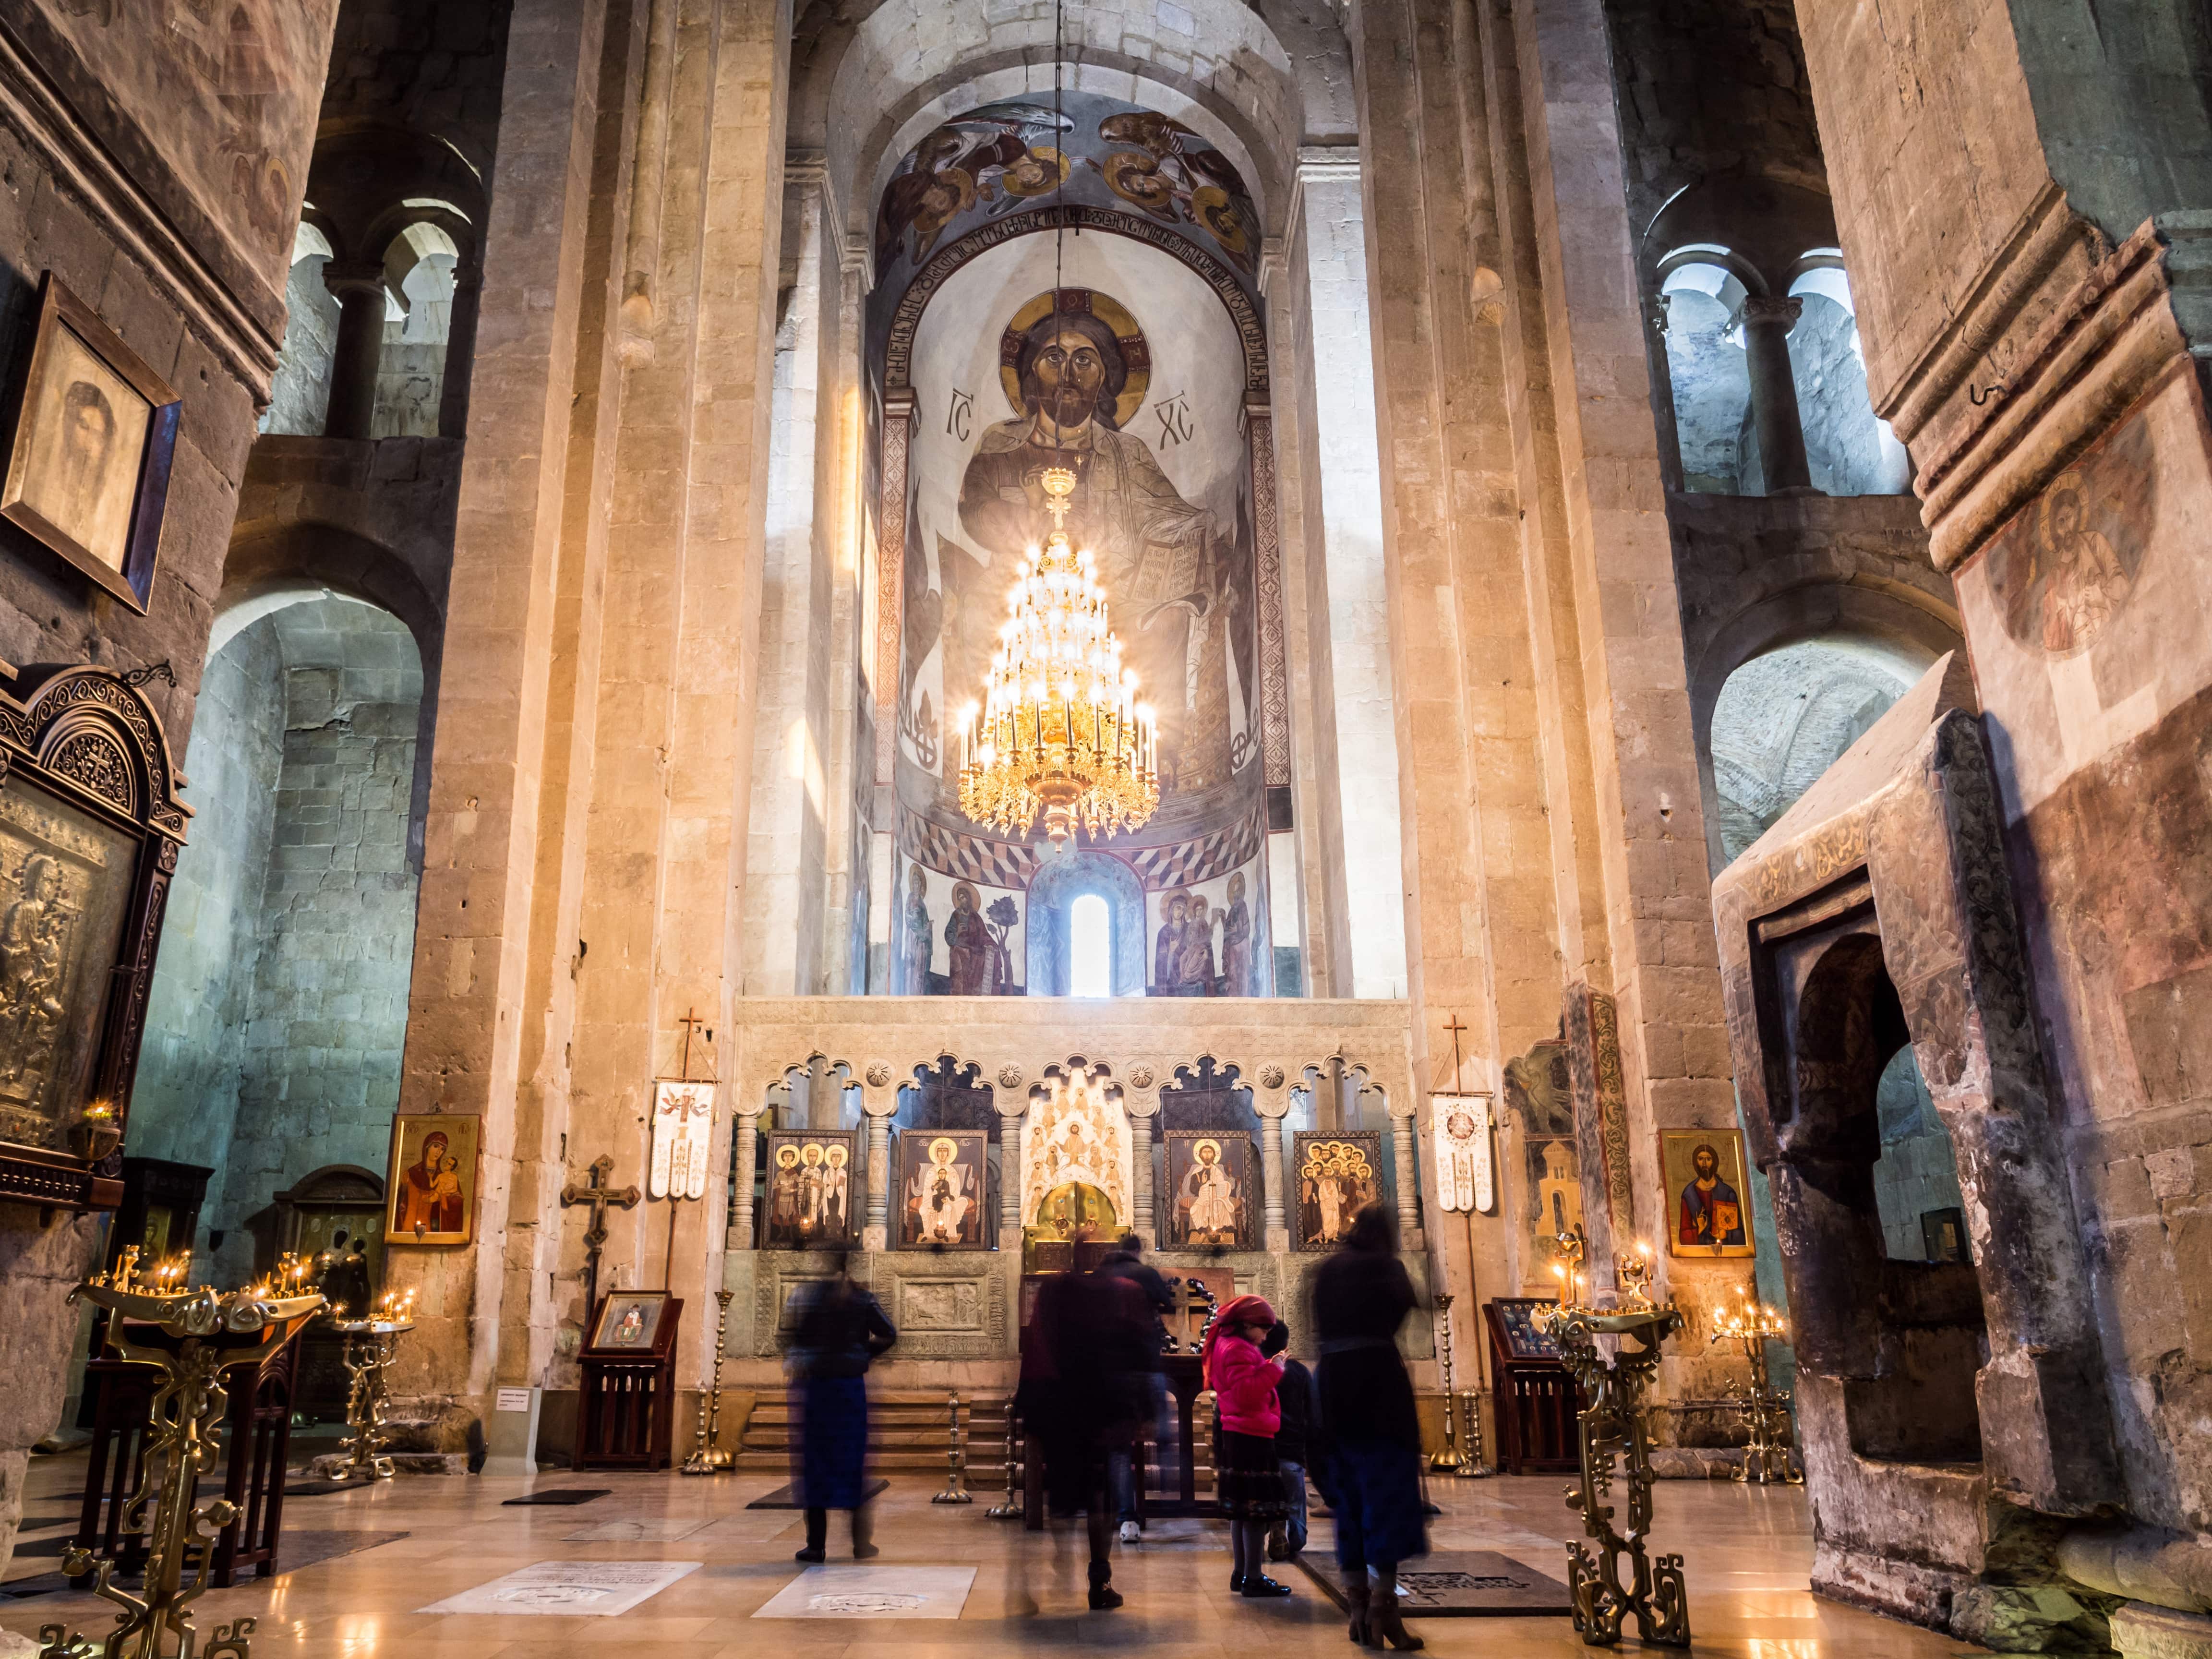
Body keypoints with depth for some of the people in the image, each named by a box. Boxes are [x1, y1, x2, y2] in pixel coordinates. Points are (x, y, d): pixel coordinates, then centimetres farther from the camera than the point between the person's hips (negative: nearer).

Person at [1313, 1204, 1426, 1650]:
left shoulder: (1326, 1269, 14)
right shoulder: (1382, 1263, -1)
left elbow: (1322, 1327, 16)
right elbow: (1405, 1301, -9)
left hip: (1334, 1385, 6)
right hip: (1376, 1380, -5)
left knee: (1350, 1496, 12)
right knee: (1387, 1492, -1)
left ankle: (1358, 1607, 14)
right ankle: (1382, 1608, -7)